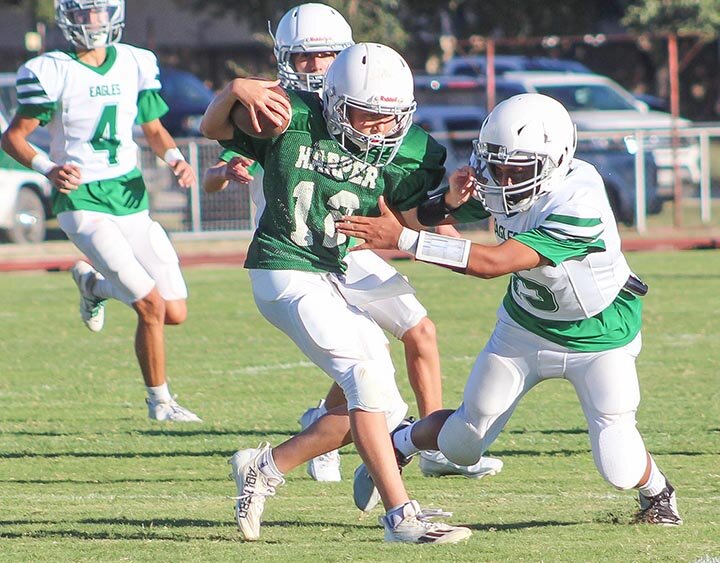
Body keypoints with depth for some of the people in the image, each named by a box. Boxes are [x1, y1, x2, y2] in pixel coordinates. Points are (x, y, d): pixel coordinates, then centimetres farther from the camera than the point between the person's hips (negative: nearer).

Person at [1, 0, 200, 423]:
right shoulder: (53, 72, -8)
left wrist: (175, 158, -3)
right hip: (84, 202, -6)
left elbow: (154, 128, 18)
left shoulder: (134, 64, 6)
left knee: (176, 314, 3)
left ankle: (93, 284, 29)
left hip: (131, 197, 6)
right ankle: (160, 401, 7)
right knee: (151, 306, -14)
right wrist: (48, 168, -23)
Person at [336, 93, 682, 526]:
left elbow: (494, 263, -43)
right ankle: (400, 443, 40)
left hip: (598, 338, -5)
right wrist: (453, 199, -29)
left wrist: (401, 239, -45)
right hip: (525, 325, 5)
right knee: (463, 443, 9)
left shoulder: (579, 207, -38)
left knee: (620, 467, -12)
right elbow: (429, 215, -4)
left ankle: (657, 491, 22)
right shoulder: (497, 183, -18)